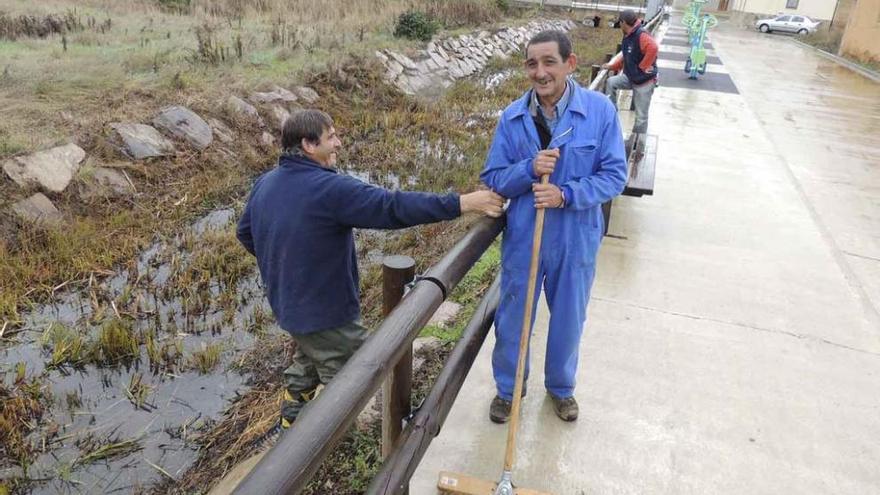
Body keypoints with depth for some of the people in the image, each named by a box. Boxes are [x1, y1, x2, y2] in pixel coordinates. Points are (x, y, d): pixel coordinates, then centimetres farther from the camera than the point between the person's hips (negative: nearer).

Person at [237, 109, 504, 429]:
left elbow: (245, 234, 13)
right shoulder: (331, 189, -27)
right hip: (325, 313, -9)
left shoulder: (264, 184, 0)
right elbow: (393, 207, -30)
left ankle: (294, 413, 47)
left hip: (285, 303, 9)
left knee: (308, 356, 31)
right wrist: (463, 203, -27)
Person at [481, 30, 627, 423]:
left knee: (568, 320, 18)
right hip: (523, 238, 1)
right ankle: (508, 388, 40)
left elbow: (615, 175, -10)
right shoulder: (512, 117, -7)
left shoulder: (600, 110, -11)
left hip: (576, 240, 0)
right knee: (512, 318, 15)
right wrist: (530, 169, -24)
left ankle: (561, 387, 45)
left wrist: (566, 195, -24)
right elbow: (492, 178, -4)